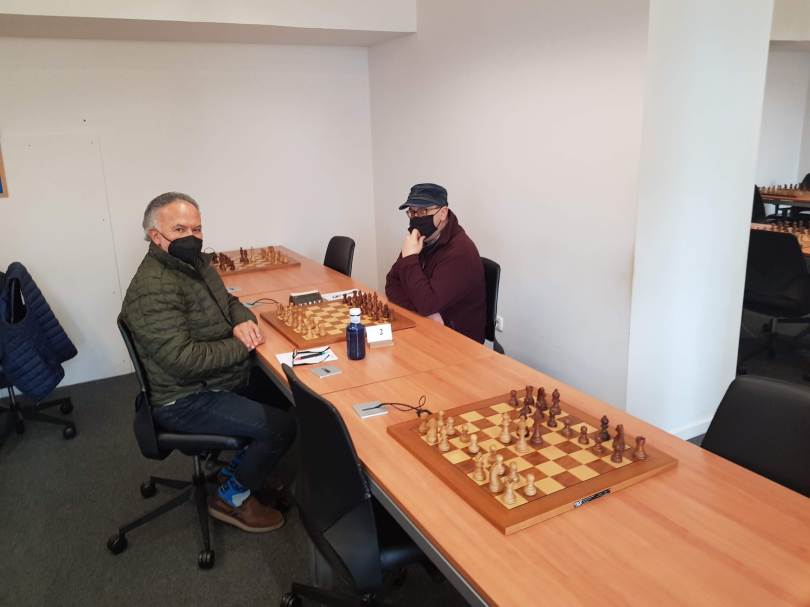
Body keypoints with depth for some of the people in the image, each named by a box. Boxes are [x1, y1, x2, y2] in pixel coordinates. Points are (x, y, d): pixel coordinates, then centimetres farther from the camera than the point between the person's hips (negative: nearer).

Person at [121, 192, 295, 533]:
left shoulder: (195, 262, 4)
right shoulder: (154, 287, -26)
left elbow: (227, 300, 17)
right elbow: (183, 359, -31)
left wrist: (243, 321, -7)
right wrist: (242, 346, -19)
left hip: (224, 377, 10)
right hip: (185, 401, -10)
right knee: (281, 426, -16)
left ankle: (240, 466, 25)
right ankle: (232, 498, 9)